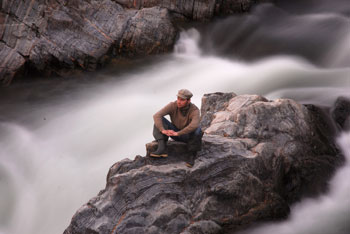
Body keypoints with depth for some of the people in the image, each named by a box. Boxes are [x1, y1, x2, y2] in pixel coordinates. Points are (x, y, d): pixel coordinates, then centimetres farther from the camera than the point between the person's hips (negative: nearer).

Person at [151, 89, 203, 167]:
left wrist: (177, 133, -47)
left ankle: (192, 156, -16)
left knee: (197, 130, -37)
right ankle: (162, 148, -30)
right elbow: (156, 115, -28)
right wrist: (162, 130, -43)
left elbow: (194, 125, -45)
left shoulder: (194, 110, -25)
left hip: (188, 135, -3)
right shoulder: (173, 105, -18)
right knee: (159, 120, -19)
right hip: (175, 132, 3)